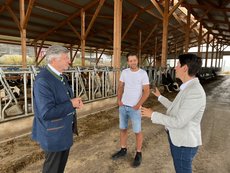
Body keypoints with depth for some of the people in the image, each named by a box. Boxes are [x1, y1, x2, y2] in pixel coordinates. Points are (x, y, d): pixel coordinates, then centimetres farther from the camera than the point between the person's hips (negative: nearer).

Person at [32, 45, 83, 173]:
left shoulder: (60, 76, 3)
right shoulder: (43, 80, -27)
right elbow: (46, 113, -33)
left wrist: (75, 102, -8)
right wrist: (71, 104, -23)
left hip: (64, 130, 9)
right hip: (53, 134, -8)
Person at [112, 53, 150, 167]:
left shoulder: (143, 73, -10)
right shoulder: (124, 72, 2)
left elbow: (146, 91, -11)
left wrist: (138, 105, -16)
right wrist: (119, 100, -1)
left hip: (135, 107, -4)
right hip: (123, 106, 5)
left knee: (137, 131, 7)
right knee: (123, 129, 15)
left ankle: (138, 154, 24)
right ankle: (123, 150, 33)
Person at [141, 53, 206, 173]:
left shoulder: (195, 93, -31)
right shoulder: (189, 88, 2)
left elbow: (179, 122, -30)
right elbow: (175, 108, 13)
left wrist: (153, 115, -21)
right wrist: (160, 96, 23)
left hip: (184, 143, -9)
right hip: (178, 138, 9)